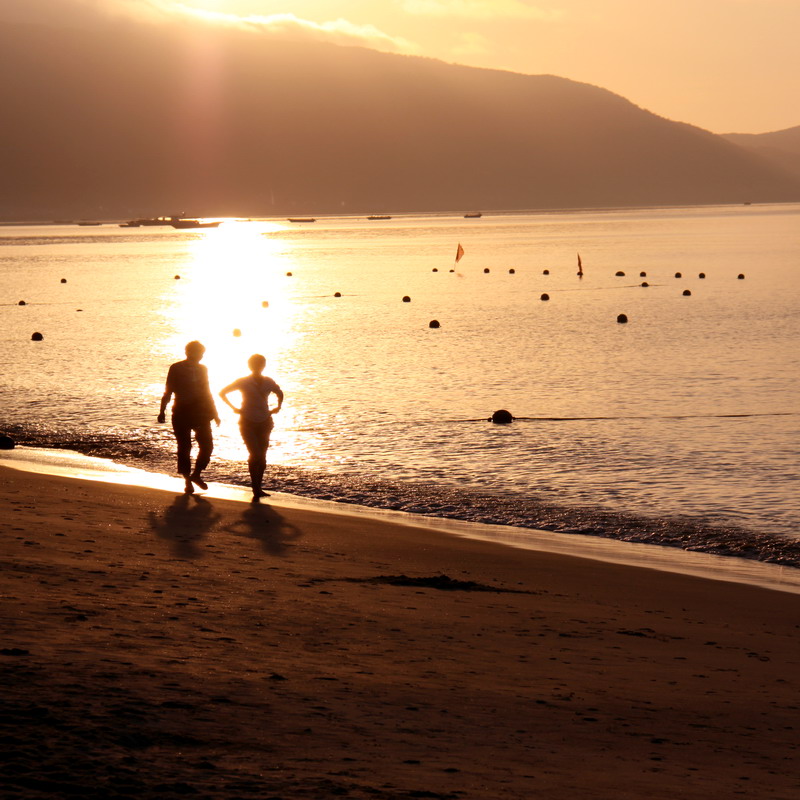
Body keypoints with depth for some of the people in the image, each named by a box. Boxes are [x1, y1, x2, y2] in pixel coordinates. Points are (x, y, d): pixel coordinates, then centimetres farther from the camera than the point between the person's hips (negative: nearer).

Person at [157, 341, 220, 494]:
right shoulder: (176, 369, -3)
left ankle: (196, 474, 14)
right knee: (184, 448, -1)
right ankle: (188, 481, 8)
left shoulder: (202, 369, 11)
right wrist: (162, 411, -10)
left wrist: (214, 413, 18)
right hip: (181, 414, -4)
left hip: (201, 414, 4)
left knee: (207, 445, -4)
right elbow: (168, 392, -2)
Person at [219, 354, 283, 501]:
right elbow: (223, 393, 6)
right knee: (256, 455, -16)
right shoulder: (244, 382, -3)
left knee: (261, 457, 3)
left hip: (264, 423, 4)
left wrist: (278, 407, 9)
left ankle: (257, 489, 12)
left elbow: (279, 393, 26)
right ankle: (256, 489, -10)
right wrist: (234, 408, -2)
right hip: (248, 423, -4)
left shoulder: (268, 382, 5)